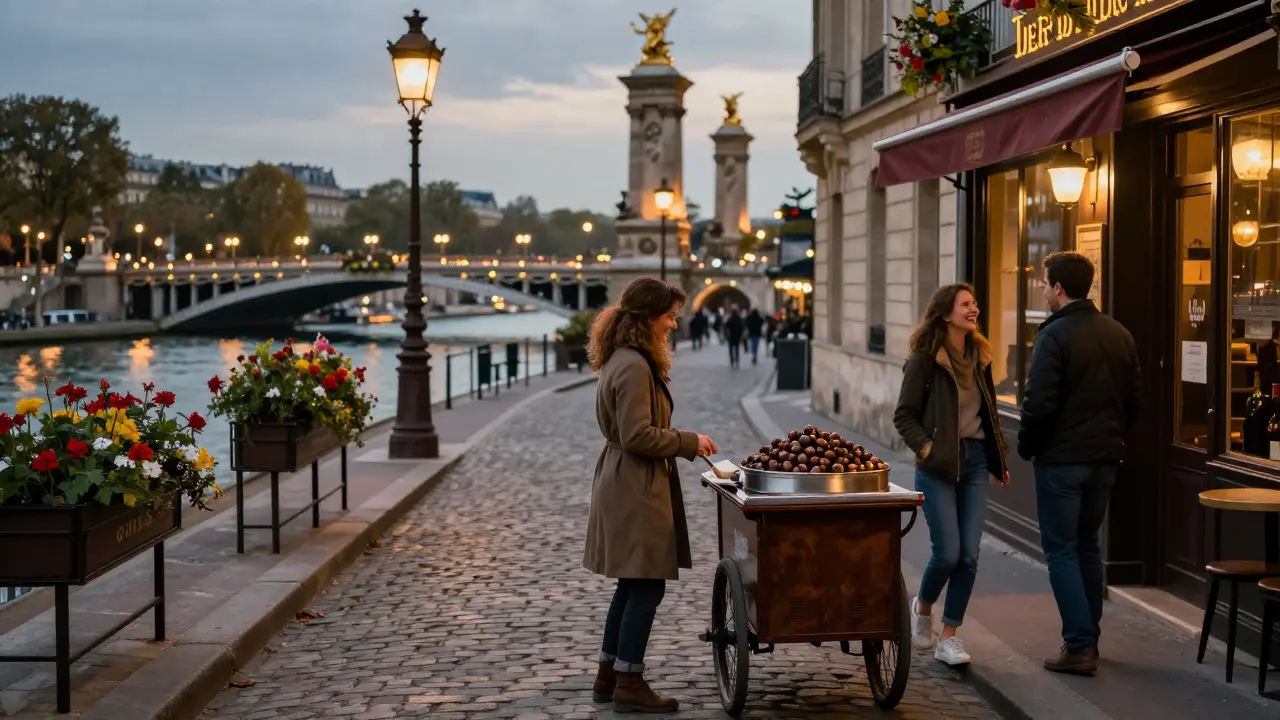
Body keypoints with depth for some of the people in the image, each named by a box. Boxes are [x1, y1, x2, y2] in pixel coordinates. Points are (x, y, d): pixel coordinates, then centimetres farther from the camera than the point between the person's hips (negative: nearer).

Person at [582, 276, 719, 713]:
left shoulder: (625, 360, 14)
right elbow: (637, 435, -23)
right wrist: (690, 442, -12)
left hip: (627, 486, 11)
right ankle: (628, 685, 3)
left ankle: (608, 677, 22)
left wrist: (685, 444, 14)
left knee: (633, 586, 15)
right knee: (647, 587, -4)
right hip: (636, 489, -11)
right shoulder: (634, 367, -19)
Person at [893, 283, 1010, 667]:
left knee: (969, 555, 0)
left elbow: (989, 412, 17)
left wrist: (1000, 458, 15)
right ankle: (922, 607, 23)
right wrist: (925, 448, -17)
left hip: (975, 461, 5)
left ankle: (949, 637, 9)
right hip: (939, 467, -5)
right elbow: (904, 415, -6)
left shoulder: (979, 356, 10)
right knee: (947, 552, -8)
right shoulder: (924, 360, -7)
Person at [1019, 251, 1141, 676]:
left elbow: (1039, 403, -18)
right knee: (1087, 546, 18)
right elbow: (1135, 399, 11)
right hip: (1105, 457, 7)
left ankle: (1079, 647, -5)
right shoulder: (1120, 335, 7)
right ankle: (1089, 637, 24)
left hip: (1061, 458, -7)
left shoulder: (1055, 335, -15)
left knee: (1062, 550, 0)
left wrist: (1026, 446, -4)